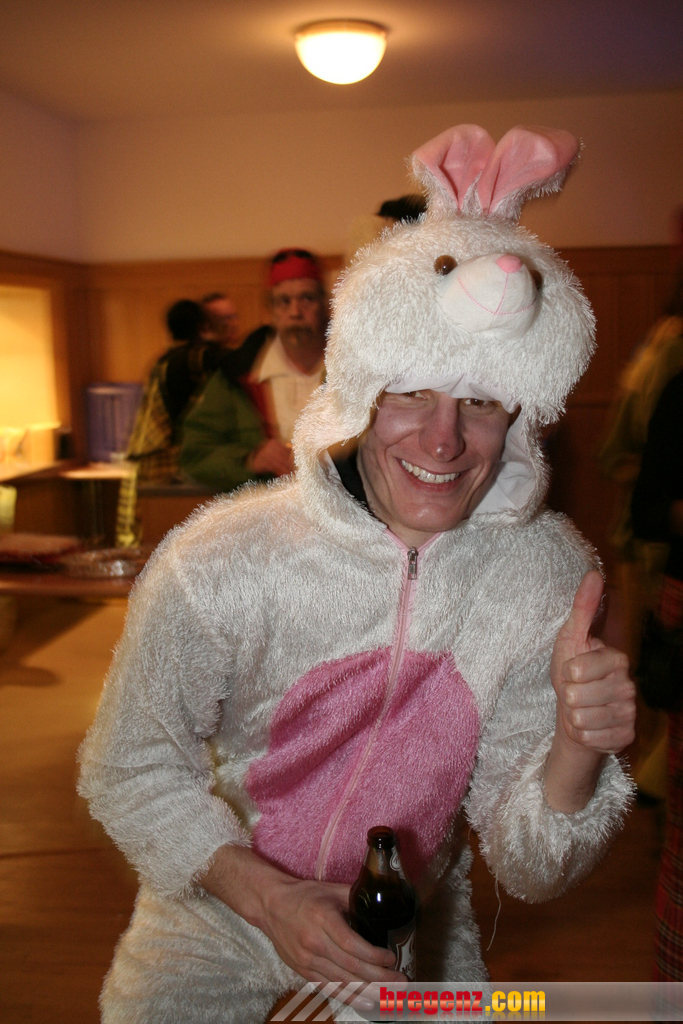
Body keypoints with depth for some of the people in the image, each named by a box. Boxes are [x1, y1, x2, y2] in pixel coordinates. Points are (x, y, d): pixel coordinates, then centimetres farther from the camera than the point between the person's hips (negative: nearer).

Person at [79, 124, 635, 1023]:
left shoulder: (550, 572, -20)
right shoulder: (220, 562, -28)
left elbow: (528, 871, -16)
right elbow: (128, 768, -13)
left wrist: (576, 750, -36)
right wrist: (267, 897, -25)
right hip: (216, 929, -1)